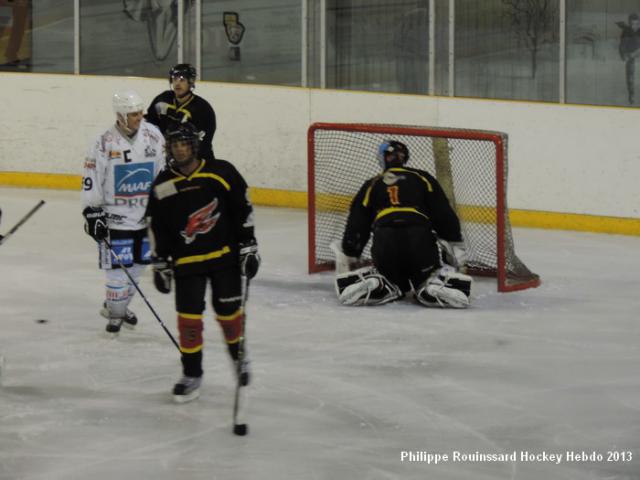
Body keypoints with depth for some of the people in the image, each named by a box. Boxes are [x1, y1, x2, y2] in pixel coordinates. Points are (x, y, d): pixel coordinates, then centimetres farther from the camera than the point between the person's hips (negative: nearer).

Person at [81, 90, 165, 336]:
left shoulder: (153, 136, -2)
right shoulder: (105, 143, -14)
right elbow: (91, 181, -8)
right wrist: (92, 214, -12)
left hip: (146, 215, 5)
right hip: (115, 217, -5)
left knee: (138, 264, 13)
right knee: (119, 268, -6)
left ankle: (116, 305, 34)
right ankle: (115, 314, 12)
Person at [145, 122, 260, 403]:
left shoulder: (221, 173, -9)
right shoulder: (162, 187, -4)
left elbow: (243, 211, -3)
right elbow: (157, 229, 4)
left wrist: (249, 248, -4)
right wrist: (160, 264, 4)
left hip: (224, 255, -1)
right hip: (186, 261, 1)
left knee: (229, 312, 4)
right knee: (189, 318, -3)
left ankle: (239, 358, 31)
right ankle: (191, 375, 9)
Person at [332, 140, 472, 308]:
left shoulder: (372, 185, 21)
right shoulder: (422, 178, 17)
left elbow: (356, 226, 21)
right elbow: (443, 214, 10)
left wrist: (347, 257, 30)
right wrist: (455, 246, 15)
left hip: (385, 244, 1)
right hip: (421, 242, -1)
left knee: (390, 280, 24)